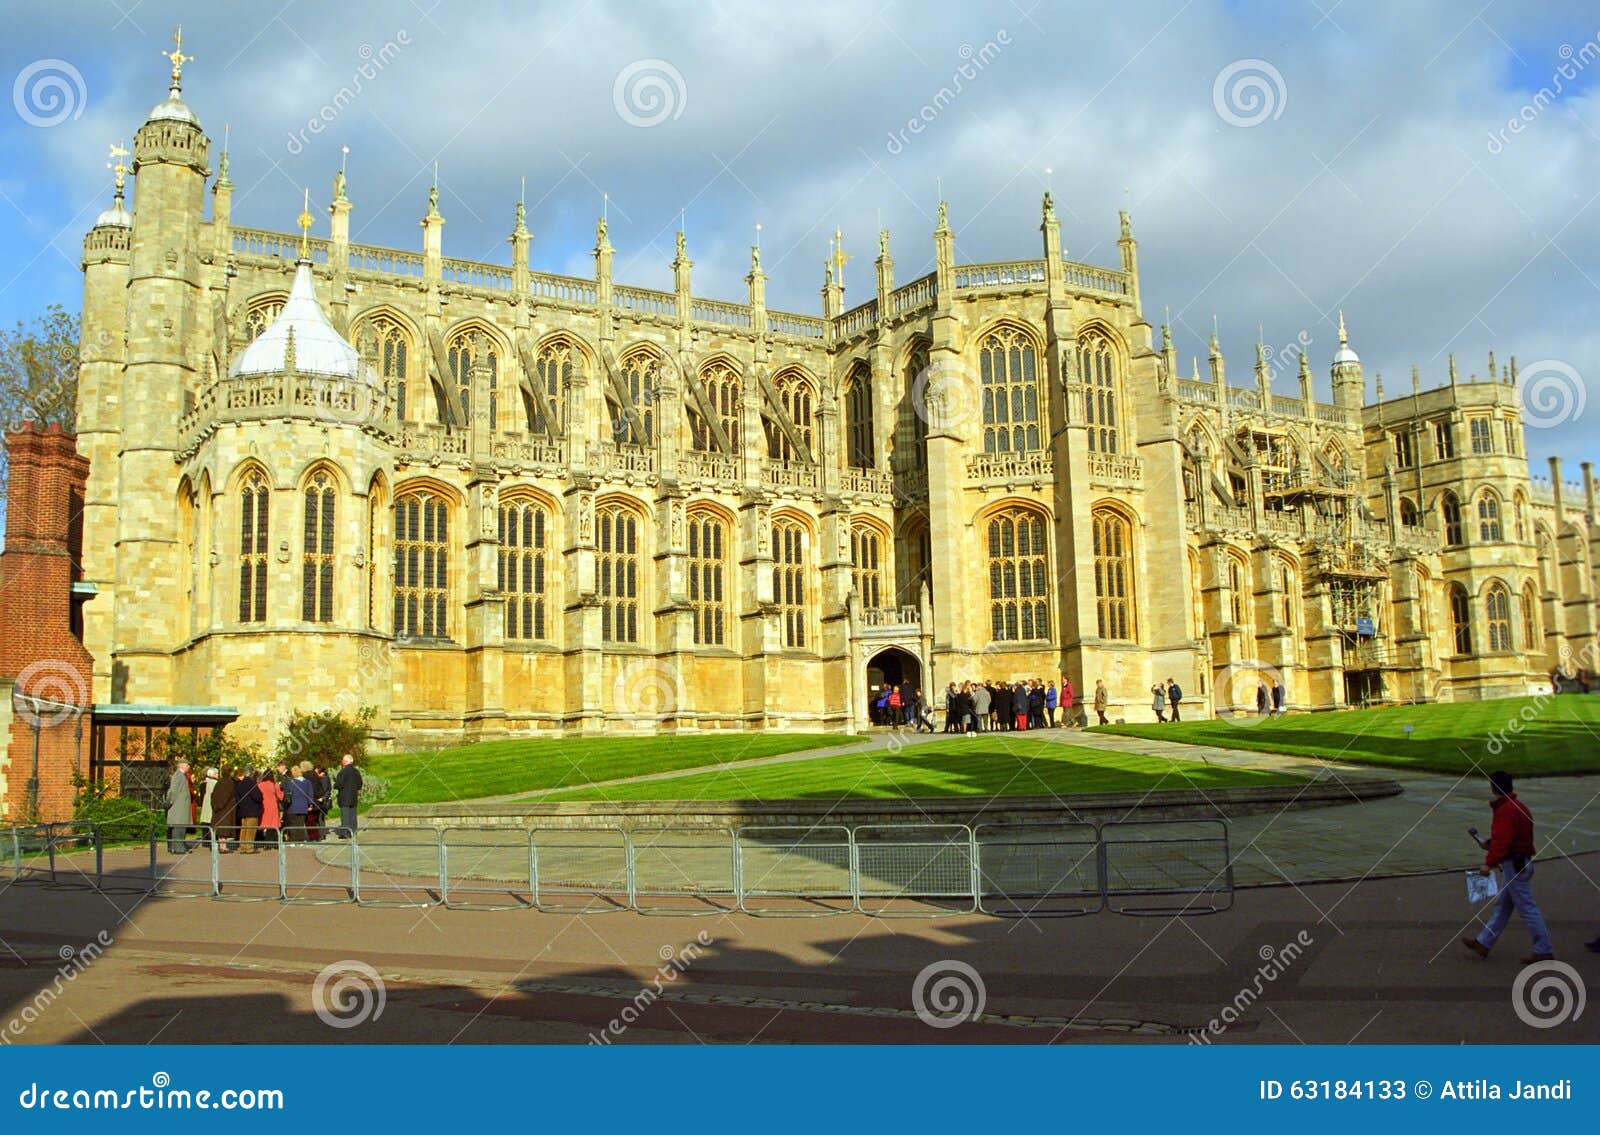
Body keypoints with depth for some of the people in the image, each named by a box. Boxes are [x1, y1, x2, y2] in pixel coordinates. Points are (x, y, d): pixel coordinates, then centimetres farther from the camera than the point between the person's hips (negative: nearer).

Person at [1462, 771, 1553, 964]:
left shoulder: (1506, 811, -19)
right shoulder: (1518, 807, 14)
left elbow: (1502, 841, -25)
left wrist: (1489, 863, -23)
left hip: (1514, 866, -11)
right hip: (1520, 862, 11)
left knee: (1527, 908, -5)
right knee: (1502, 906, 15)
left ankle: (1544, 951, -1)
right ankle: (1483, 943, 23)